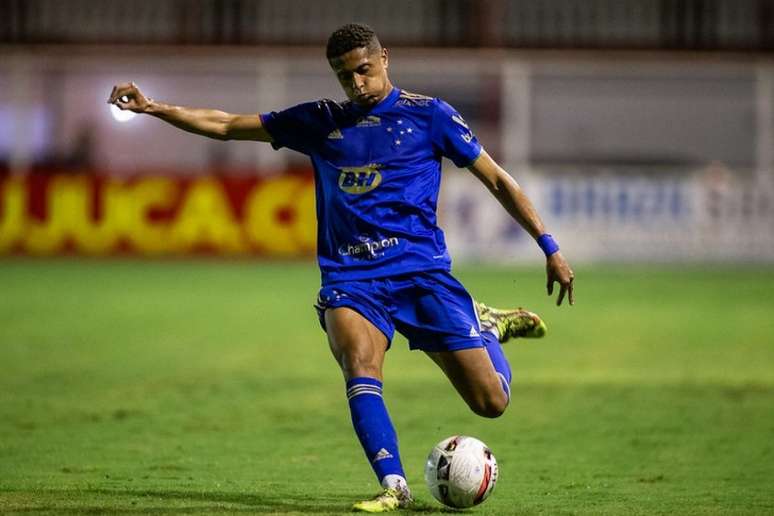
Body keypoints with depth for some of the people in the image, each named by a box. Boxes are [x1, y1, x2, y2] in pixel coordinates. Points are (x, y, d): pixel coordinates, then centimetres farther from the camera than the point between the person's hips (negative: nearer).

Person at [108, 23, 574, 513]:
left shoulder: (428, 114, 2)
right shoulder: (320, 122, 11)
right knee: (359, 369, -30)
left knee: (491, 402, -6)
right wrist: (152, 108, 9)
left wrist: (549, 246, 2)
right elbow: (226, 125, 17)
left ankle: (490, 326, 26)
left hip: (421, 270, -2)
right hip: (349, 276, 2)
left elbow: (498, 179, 7)